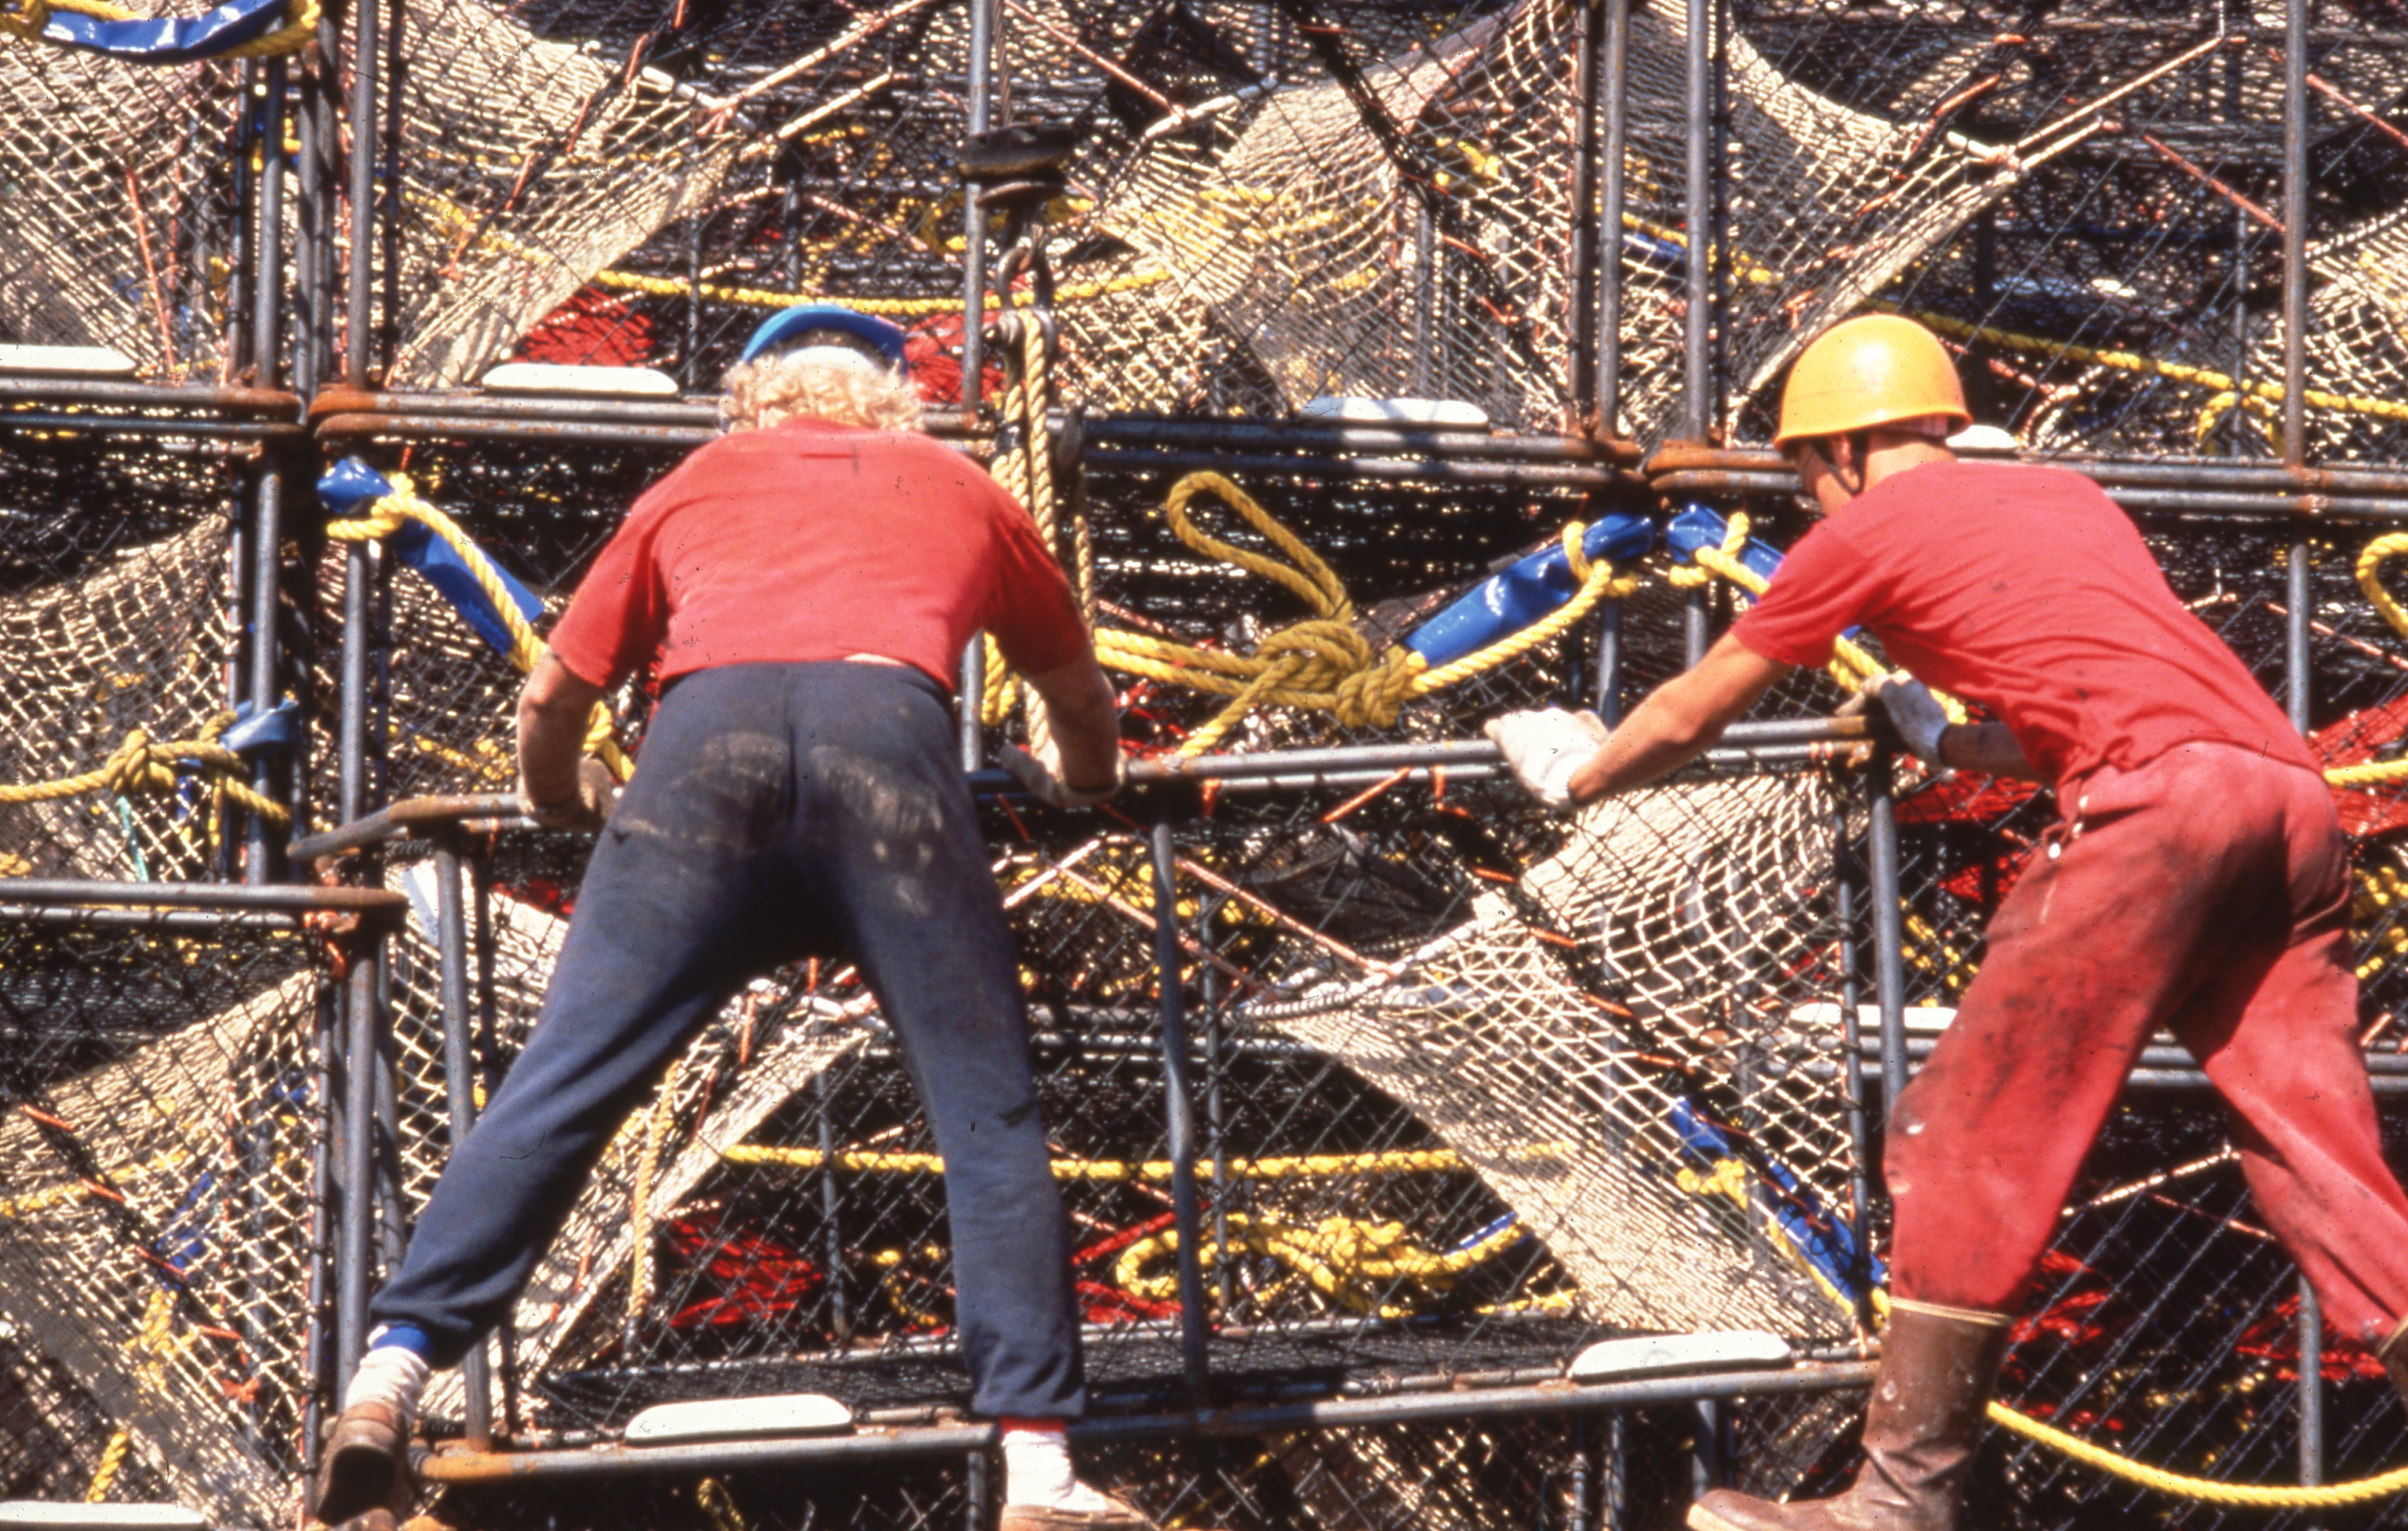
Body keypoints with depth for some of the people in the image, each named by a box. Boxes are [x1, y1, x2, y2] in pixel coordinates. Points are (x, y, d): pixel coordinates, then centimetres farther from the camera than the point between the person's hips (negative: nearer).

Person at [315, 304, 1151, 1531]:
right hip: (888, 732, 0)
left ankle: (393, 1366, -13)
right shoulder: (958, 490, 35)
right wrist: (1080, 782, 71)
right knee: (989, 1118, 5)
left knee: (558, 1090, -1)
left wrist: (562, 799, 55)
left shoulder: (694, 486, 33)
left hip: (707, 740, 0)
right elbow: (1085, 702, 49)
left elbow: (550, 705, 33)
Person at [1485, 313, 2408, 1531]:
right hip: (2293, 792, 7)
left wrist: (1576, 775, 44)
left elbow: (1689, 718, 27)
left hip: (2153, 803, -7)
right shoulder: (2066, 497, 31)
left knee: (1967, 1142, -1)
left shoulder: (1868, 529, 15)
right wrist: (1944, 742, 55)